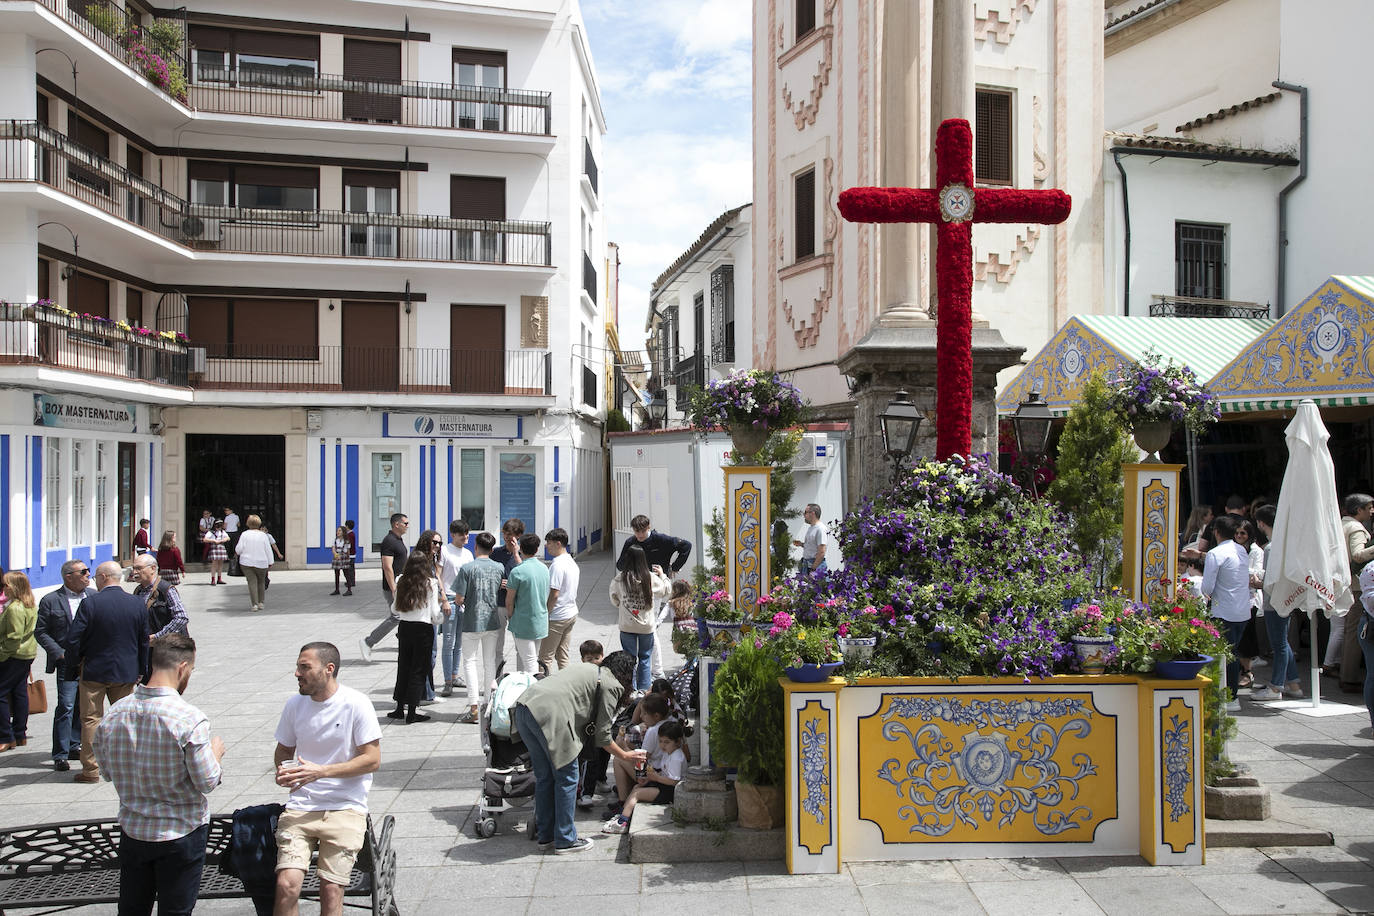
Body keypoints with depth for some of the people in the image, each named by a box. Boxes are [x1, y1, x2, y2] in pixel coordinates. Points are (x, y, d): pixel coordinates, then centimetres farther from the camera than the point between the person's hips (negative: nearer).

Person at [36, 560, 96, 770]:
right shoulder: (50, 601, -3)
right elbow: (40, 632, -1)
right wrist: (60, 653, -11)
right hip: (67, 662, -4)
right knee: (66, 706, -7)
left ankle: (75, 746, 24)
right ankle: (60, 754, 0)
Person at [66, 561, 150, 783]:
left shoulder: (90, 604, -14)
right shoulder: (138, 604, -2)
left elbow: (73, 639, -14)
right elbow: (144, 641, 5)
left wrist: (75, 663, 4)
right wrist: (140, 670, 14)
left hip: (94, 671, -3)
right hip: (126, 672, 3)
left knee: (91, 719, 6)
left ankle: (91, 769, 9)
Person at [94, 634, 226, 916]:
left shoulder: (112, 715, -8)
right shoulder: (190, 719, -25)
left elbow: (107, 772, 6)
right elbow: (207, 782, -17)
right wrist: (215, 754, 1)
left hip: (132, 831, 5)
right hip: (180, 832, -4)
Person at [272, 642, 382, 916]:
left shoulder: (356, 704, -7)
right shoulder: (295, 704, 7)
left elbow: (372, 760, -8)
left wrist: (320, 771, -15)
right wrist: (282, 771, -2)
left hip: (345, 808, -3)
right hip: (300, 807, 3)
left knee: (331, 890, -10)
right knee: (287, 885, -14)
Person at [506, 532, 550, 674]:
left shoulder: (517, 572, -18)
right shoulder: (544, 568, 3)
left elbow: (509, 600, -11)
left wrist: (509, 617, 7)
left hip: (523, 623, -7)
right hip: (541, 622, 7)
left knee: (530, 662, -2)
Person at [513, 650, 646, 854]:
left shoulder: (587, 669, 30)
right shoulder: (611, 685, 7)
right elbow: (602, 735, 8)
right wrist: (626, 756, 22)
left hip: (524, 707, 8)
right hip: (550, 714, -8)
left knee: (544, 776, 18)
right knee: (567, 777, 6)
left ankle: (545, 835, 27)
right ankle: (565, 840, 13)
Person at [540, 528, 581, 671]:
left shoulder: (557, 565, -19)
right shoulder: (573, 562, 10)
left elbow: (554, 595, -22)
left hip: (557, 617, -9)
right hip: (572, 613, 9)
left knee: (545, 657, -2)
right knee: (563, 657, 14)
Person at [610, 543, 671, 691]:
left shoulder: (620, 578, -11)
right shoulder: (651, 578, -10)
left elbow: (614, 600, 2)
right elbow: (666, 590, 9)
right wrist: (662, 574, 23)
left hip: (627, 626, 0)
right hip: (646, 626, 0)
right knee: (645, 658, 14)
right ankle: (643, 690, 16)